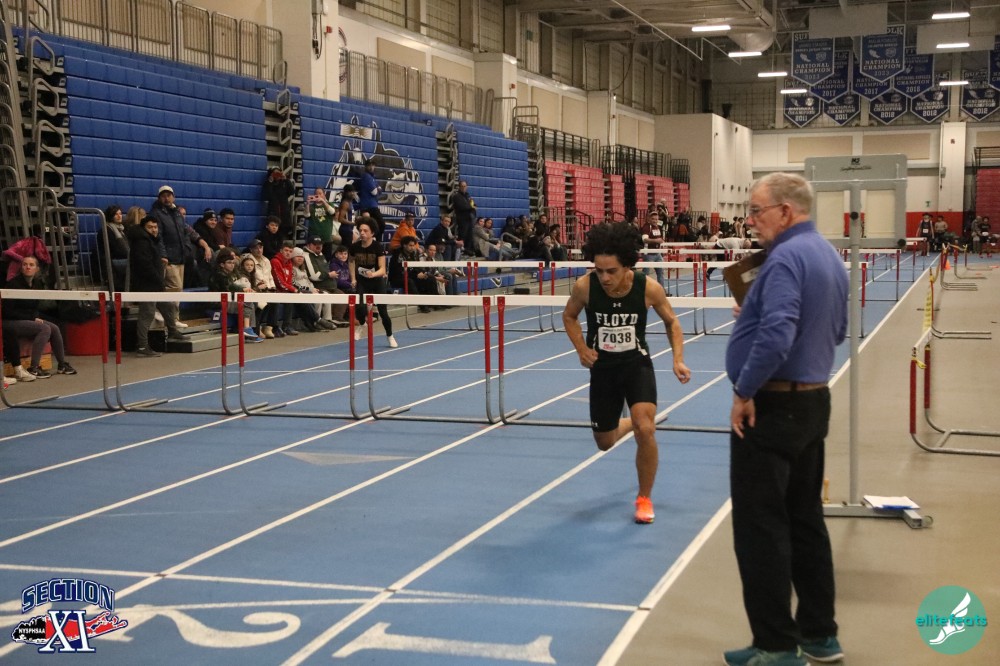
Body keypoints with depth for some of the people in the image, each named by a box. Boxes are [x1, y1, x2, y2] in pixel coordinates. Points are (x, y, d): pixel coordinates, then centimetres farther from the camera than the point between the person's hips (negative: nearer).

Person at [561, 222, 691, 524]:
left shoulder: (648, 288, -21)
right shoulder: (585, 286, -19)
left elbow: (672, 322, -2)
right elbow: (569, 317, 3)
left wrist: (678, 359, -14)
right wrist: (582, 349, -12)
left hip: (637, 364, -2)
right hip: (602, 367, 2)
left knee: (645, 430, -22)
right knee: (604, 442, 12)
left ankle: (644, 499, 1)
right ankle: (628, 423, 51)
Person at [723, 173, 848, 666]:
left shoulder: (787, 258, -19)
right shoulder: (828, 254, 11)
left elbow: (776, 336, -29)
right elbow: (835, 330, 22)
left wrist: (745, 392, -19)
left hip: (771, 408, -10)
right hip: (813, 400, 10)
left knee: (760, 528, -1)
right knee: (805, 520, 16)